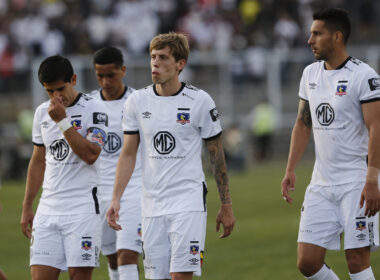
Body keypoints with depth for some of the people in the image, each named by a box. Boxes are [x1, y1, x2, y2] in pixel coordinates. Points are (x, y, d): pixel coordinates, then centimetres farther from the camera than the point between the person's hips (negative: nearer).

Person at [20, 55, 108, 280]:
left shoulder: (93, 109, -5)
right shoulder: (42, 112, 13)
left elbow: (91, 155, -17)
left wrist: (62, 121, -16)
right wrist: (27, 207, 19)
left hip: (82, 209, -5)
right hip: (48, 209, 5)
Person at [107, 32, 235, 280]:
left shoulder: (200, 101, -3)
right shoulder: (137, 101, 5)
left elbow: (217, 156, 4)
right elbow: (128, 154, 10)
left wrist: (226, 206, 5)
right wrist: (116, 199, -1)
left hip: (189, 203, -4)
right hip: (152, 206, 4)